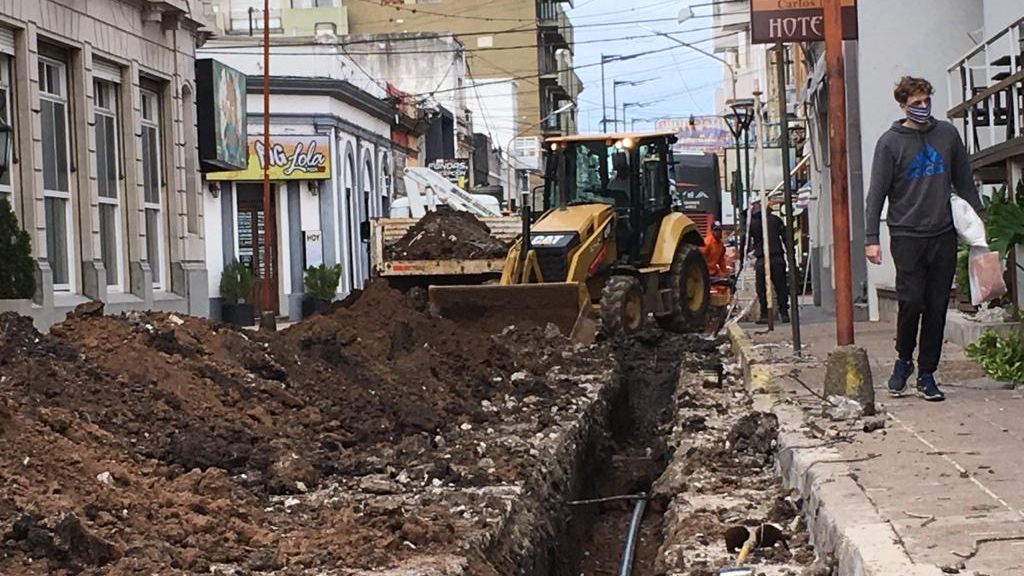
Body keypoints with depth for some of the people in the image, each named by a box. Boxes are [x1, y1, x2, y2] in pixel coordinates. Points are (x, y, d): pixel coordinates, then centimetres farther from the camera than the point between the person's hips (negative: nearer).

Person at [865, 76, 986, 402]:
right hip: (907, 236, -3)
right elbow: (877, 192, -2)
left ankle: (927, 374, 10)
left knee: (937, 307, 3)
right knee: (911, 302, -10)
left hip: (943, 235, 3)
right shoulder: (890, 142, -1)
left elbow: (964, 182, 18)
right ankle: (904, 360, 14)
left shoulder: (948, 135, 10)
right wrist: (872, 238, -8)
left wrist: (979, 218, 13)